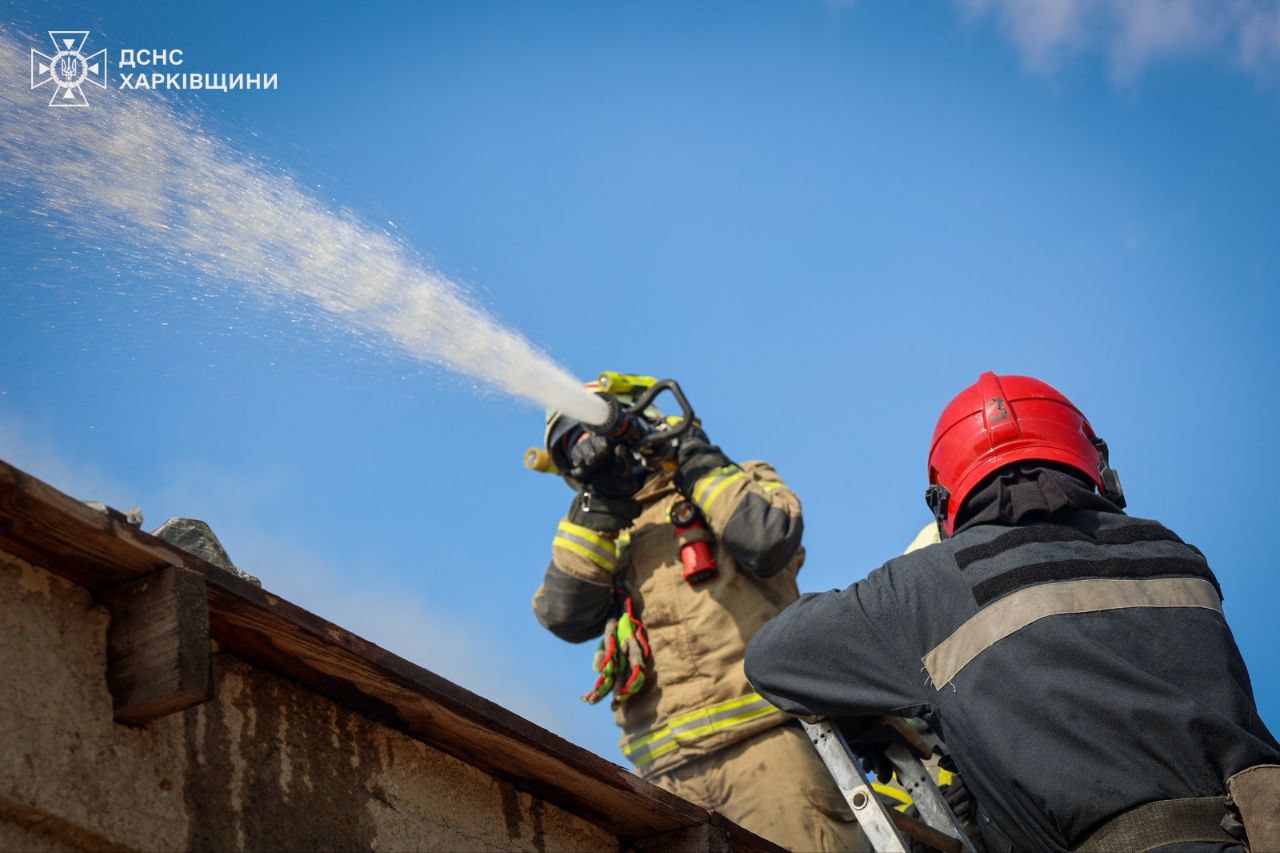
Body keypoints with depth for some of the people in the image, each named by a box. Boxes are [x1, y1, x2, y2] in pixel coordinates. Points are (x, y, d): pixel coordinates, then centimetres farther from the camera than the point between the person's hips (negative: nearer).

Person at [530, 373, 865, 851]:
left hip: (761, 738, -4)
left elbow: (768, 540, -6)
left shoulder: (736, 485, 17)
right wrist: (598, 503, 1)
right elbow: (564, 615, 6)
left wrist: (698, 465, 6)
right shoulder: (608, 542, 26)